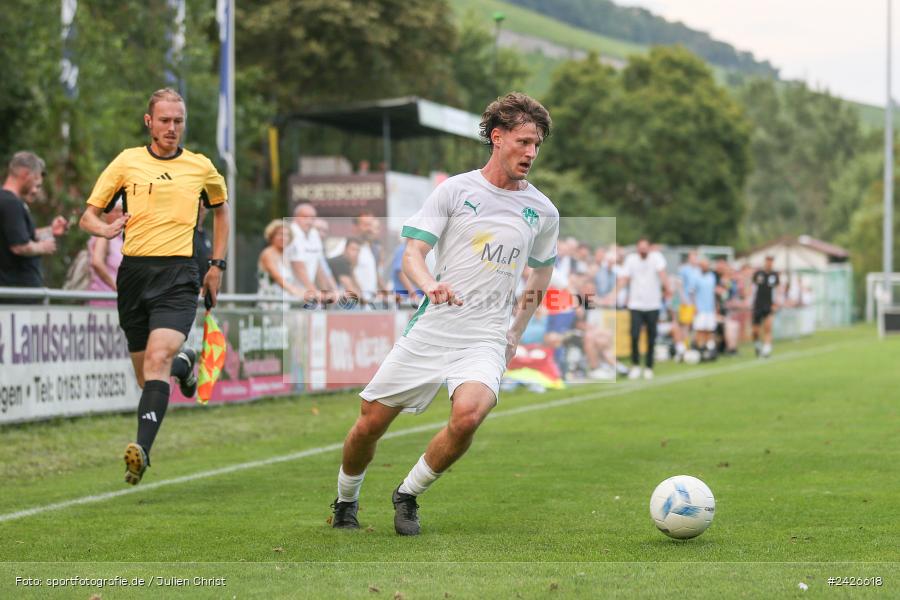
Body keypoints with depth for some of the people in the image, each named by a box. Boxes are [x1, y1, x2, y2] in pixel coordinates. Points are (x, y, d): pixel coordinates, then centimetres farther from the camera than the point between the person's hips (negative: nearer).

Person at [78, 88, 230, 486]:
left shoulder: (201, 167, 9)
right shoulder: (126, 162, 7)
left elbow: (220, 210, 27)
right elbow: (88, 215, 10)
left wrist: (217, 265, 18)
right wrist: (105, 229, -14)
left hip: (178, 275, -2)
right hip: (134, 273, 2)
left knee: (158, 358, -23)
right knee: (145, 373, 9)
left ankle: (142, 449, -33)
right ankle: (184, 363, 45)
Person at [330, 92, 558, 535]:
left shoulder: (543, 212, 8)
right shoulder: (455, 190, 0)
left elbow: (542, 270, 26)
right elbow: (412, 254, -5)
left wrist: (517, 331, 20)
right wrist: (429, 283, -27)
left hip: (487, 338, 1)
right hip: (430, 328, 0)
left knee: (468, 414, -28)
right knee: (370, 423, 1)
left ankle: (408, 495, -4)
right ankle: (346, 500, 31)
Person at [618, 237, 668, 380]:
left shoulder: (656, 257, -2)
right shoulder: (630, 259, 1)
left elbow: (661, 273, -17)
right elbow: (624, 278, -5)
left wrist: (666, 287, -30)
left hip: (653, 305, 0)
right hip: (635, 305, 0)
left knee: (651, 339, 5)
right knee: (634, 336, -12)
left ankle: (649, 368, 18)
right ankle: (635, 365, 5)